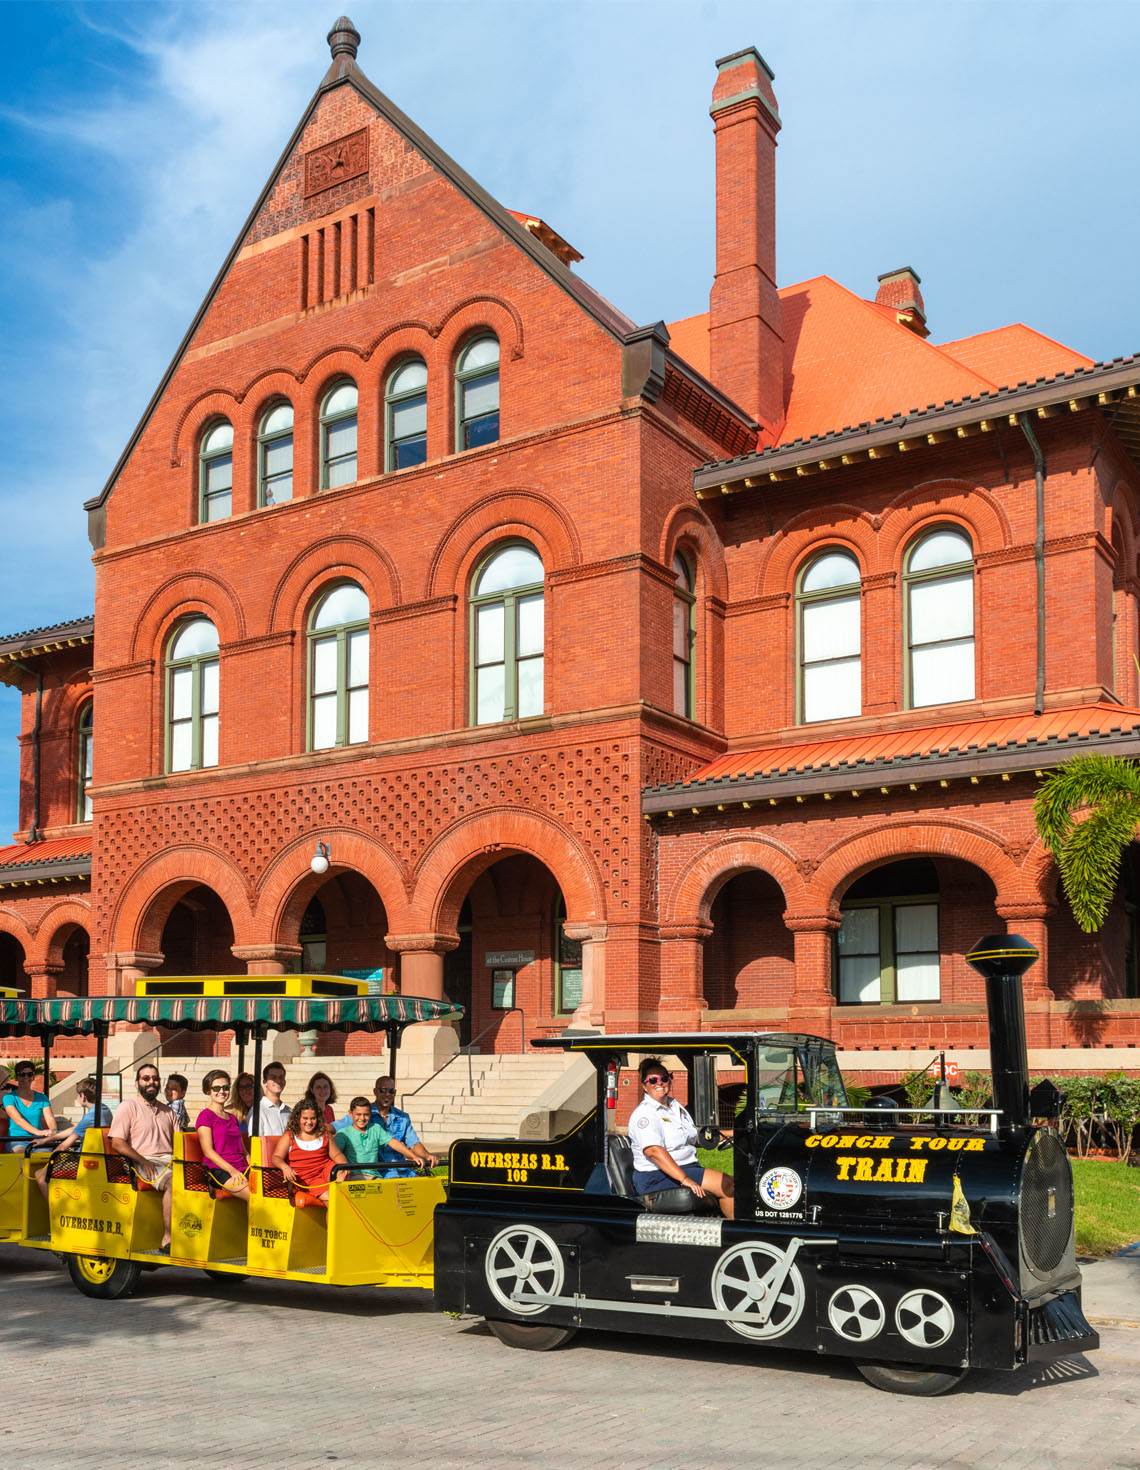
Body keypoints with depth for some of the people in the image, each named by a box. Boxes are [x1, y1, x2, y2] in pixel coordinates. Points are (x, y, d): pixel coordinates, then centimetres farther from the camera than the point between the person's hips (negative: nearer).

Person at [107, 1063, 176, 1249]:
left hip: (169, 1160, 6)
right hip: (144, 1162, -6)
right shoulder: (128, 1107, 6)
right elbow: (117, 1143, -4)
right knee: (172, 1182, -36)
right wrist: (143, 1161, -15)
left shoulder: (166, 1110, 24)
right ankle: (167, 1238, -33)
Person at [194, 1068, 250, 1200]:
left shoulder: (232, 1118, 25)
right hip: (219, 1171, -6)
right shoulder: (205, 1116, 3)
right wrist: (232, 1170, -17)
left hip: (242, 1169, 6)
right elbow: (208, 1151, -6)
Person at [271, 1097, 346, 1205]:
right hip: (306, 1179, -3)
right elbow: (276, 1157, 1)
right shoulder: (289, 1137, 10)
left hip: (326, 1172, 3)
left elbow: (336, 1155, 15)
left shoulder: (325, 1134, 18)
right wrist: (285, 1167, -23)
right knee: (328, 1197, -32)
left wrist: (345, 1166, -9)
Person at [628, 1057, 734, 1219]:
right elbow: (653, 1151, -24)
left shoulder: (676, 1107, 18)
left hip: (687, 1168, 9)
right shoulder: (644, 1113, -11)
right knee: (728, 1185, -18)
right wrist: (685, 1180, -31)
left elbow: (692, 1138, 29)